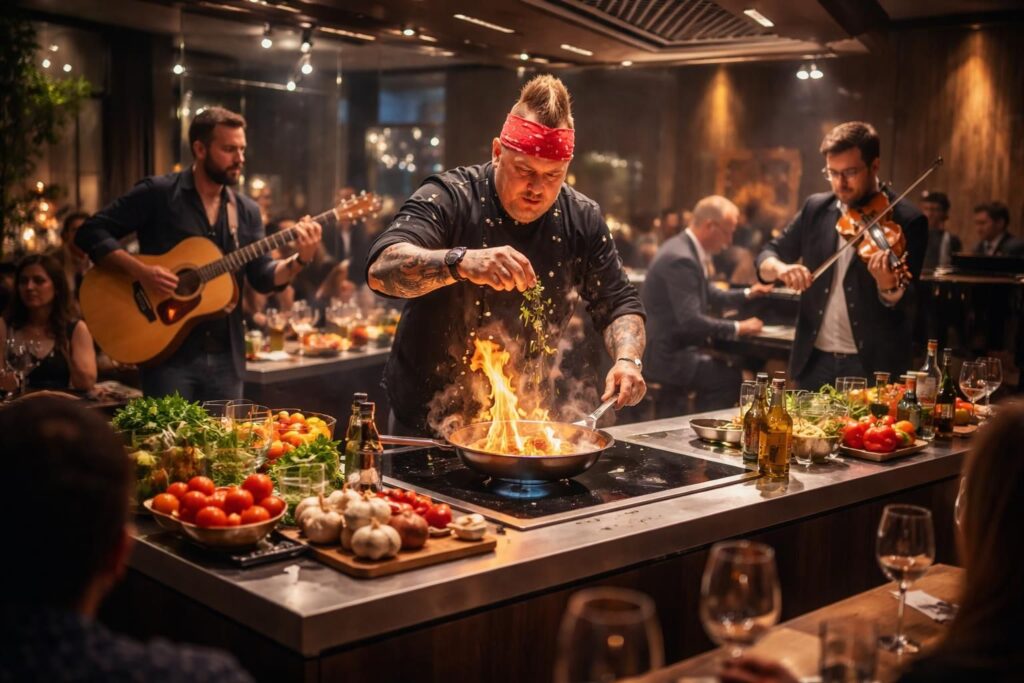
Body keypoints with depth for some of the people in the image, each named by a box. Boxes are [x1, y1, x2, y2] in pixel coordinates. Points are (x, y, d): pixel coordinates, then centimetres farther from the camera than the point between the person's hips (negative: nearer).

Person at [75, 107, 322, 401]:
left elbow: (263, 278, 3)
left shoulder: (247, 211, 9)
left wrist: (300, 259, -15)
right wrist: (139, 270, -20)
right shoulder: (157, 193, -5)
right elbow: (90, 233, -7)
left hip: (226, 357, 5)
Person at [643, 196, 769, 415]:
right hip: (667, 355, -10)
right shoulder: (680, 259, -22)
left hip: (675, 346, 10)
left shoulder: (689, 249, 10)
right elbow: (691, 320, -26)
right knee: (732, 377, -15)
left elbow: (708, 295, 24)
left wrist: (746, 294, 17)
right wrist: (738, 328, -18)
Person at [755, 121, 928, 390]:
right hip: (814, 362, 4)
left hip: (873, 367, -4)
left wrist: (889, 286, -35)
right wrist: (780, 268, -15)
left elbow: (906, 306, -12)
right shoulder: (815, 208, 6)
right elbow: (766, 256, 8)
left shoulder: (908, 221, -8)